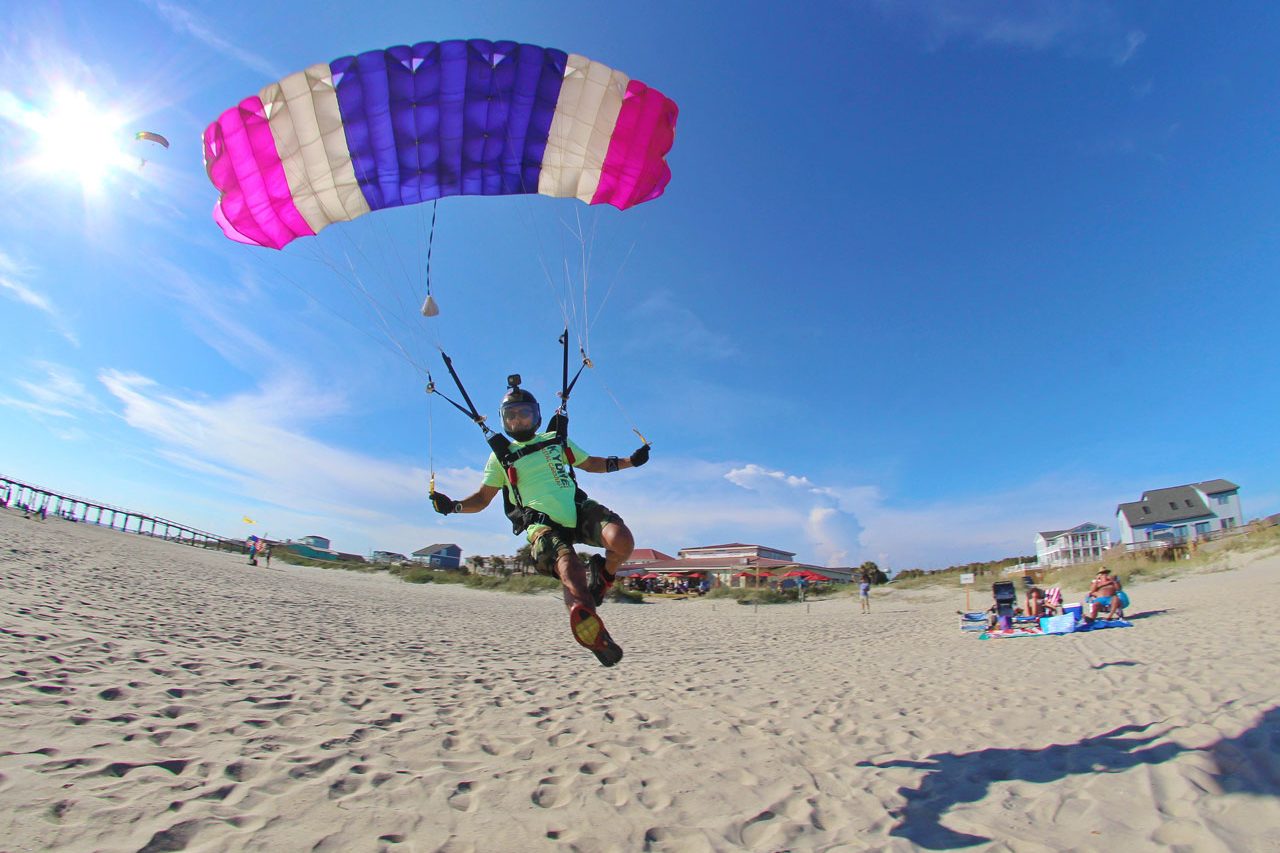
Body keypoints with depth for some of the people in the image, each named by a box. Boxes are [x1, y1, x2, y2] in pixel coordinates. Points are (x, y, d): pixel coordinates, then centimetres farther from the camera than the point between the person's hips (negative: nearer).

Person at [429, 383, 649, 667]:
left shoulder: (557, 440, 21)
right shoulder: (501, 456, 16)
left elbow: (590, 463, 31)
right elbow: (482, 497, 18)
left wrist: (631, 461, 21)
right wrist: (452, 505, -3)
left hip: (580, 510, 3)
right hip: (542, 523, -2)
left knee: (622, 542, -26)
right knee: (569, 569, -32)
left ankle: (604, 572, 7)